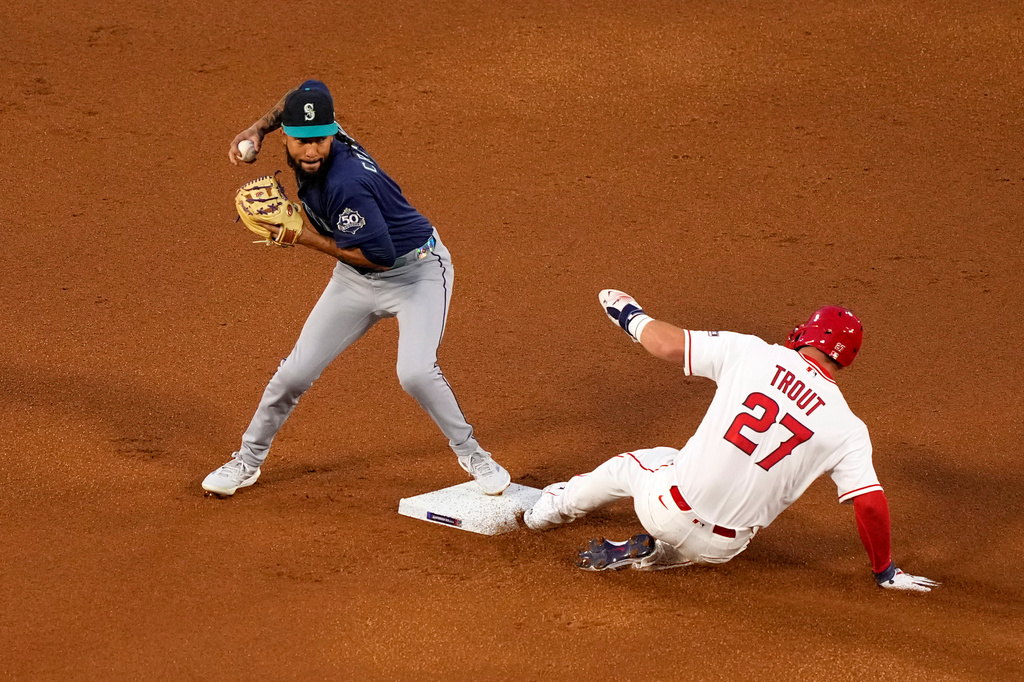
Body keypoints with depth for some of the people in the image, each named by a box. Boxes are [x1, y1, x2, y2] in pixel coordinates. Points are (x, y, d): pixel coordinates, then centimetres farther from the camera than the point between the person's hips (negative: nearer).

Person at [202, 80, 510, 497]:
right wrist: (258, 129, -2)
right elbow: (307, 90, 9)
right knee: (296, 372, 4)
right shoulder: (302, 148, -12)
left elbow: (380, 255, -31)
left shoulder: (345, 183, -36)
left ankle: (471, 454, -3)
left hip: (417, 271, -7)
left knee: (415, 372, -27)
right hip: (357, 279, 7)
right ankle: (248, 460, 22)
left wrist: (305, 238, -24)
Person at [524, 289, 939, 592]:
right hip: (721, 545, 0)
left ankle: (553, 508, 53)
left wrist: (631, 317, 20)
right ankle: (653, 554, 9)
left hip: (668, 509, 1)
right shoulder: (847, 428, -8)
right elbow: (872, 504, -12)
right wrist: (885, 572, 4)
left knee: (630, 464, 34)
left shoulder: (753, 354, -7)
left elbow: (667, 344, -2)